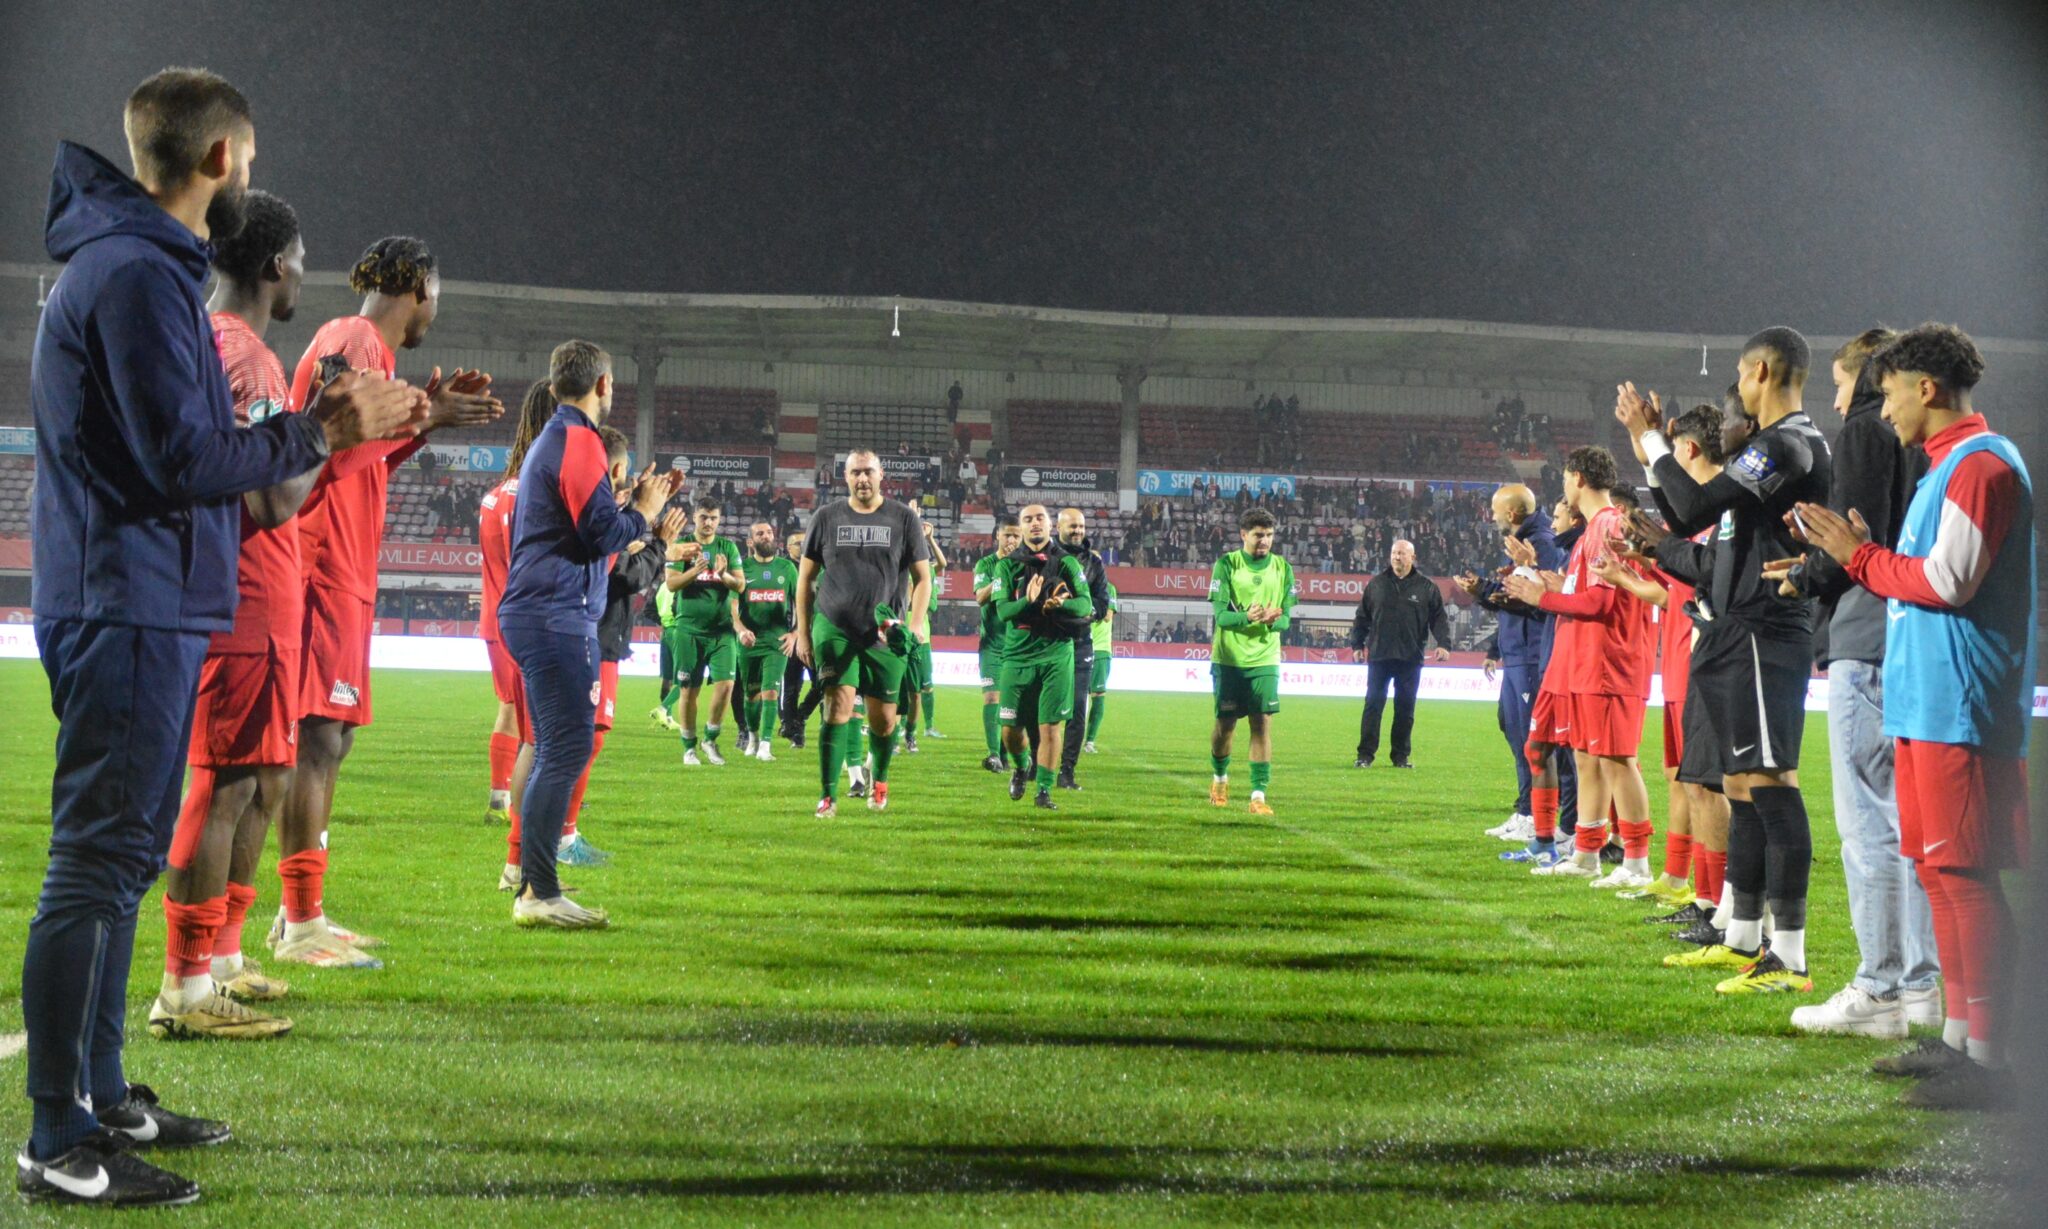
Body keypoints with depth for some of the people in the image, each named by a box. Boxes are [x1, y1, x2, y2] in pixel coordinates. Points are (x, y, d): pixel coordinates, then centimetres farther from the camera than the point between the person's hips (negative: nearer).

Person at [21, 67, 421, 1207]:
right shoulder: (136, 274, -15)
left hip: (149, 610, 11)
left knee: (124, 859, 16)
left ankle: (103, 1095, 25)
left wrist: (327, 420, 16)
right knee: (97, 866, -8)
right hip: (129, 610, -11)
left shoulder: (144, 266, 18)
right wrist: (322, 432, -11)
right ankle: (62, 1145, -3)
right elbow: (187, 462, -20)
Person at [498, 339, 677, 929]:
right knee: (567, 747, -12)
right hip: (557, 615, -11)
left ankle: (532, 884, 20)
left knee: (555, 749, 15)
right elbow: (601, 535, -16)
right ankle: (539, 892, -15)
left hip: (536, 611, 11)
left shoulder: (553, 438, 21)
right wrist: (645, 510, 1)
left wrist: (636, 501, 22)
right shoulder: (579, 440, -10)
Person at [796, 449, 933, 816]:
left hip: (884, 633, 1)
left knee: (884, 720, 7)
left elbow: (922, 577, 6)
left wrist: (916, 624, -9)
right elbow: (806, 576, 11)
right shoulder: (827, 517, 5)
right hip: (834, 629, -1)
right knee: (839, 706, -14)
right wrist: (802, 632, 7)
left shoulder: (903, 518, 3)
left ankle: (879, 779, 35)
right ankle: (828, 795, -11)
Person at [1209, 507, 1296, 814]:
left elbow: (1287, 618, 1)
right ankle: (1219, 778, 33)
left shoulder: (1282, 568, 3)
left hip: (1265, 659, 1)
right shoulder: (1227, 565, -4)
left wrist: (1275, 620, -23)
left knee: (1263, 723, -8)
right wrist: (1246, 618, -31)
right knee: (1225, 723, 6)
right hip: (1229, 658, -1)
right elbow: (1221, 615, -11)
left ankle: (1259, 795, -6)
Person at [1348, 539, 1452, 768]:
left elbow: (1439, 618, 3)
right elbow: (1362, 617, 12)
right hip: (1379, 656, 0)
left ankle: (1401, 756, 12)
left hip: (1410, 659, 0)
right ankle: (1365, 754, 1)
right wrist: (1357, 644, 7)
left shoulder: (1427, 587, 5)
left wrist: (1444, 644, -11)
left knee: (1405, 709, 5)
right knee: (1373, 705, -2)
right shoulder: (1376, 584, 8)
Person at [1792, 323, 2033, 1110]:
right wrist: (1860, 551, 9)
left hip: (1960, 707, -11)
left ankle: (1987, 1060, -8)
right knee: (1940, 869, 13)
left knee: (1963, 874, -10)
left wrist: (1859, 556, -8)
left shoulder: (1981, 463, -12)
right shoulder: (1948, 466, 20)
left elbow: (1946, 580, -19)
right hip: (1927, 701, 11)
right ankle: (1959, 1037, 21)